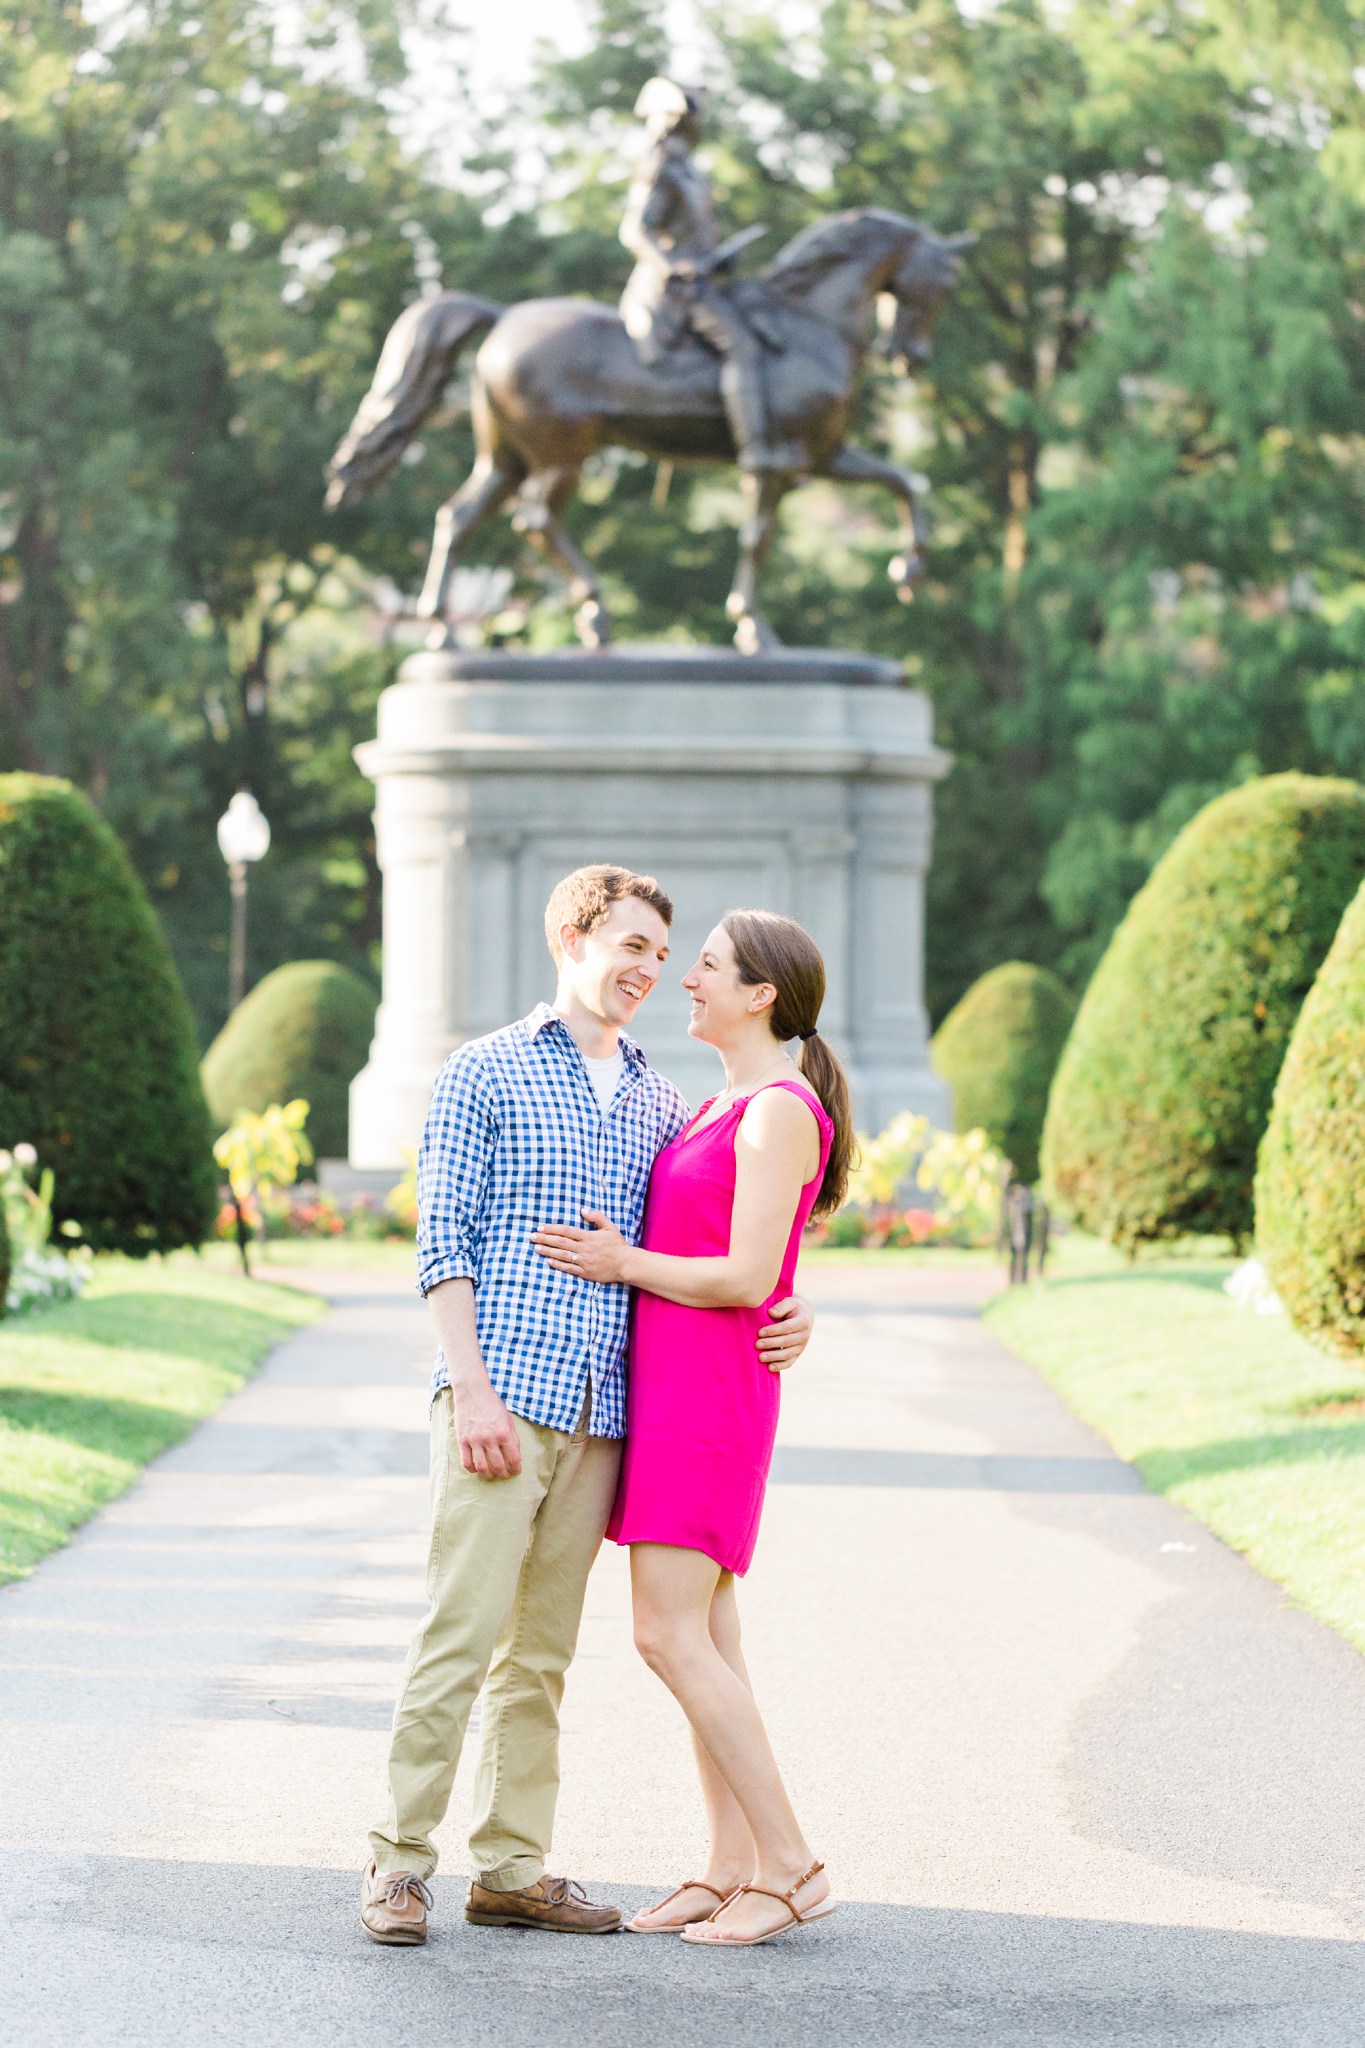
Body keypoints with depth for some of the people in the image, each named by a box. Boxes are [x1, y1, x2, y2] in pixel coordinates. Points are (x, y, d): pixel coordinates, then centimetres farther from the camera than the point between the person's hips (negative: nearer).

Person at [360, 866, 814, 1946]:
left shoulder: (660, 1102, 18)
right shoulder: (486, 1072, 3)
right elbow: (443, 1240, -3)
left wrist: (785, 1310, -1)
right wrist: (473, 1389, -13)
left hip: (601, 1411, 5)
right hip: (502, 1397, -5)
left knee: (542, 1648, 8)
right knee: (463, 1629, -10)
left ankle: (512, 1866, 12)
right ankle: (400, 1860, -4)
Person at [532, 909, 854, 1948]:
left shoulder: (781, 1112, -13)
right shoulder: (720, 1109, 17)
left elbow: (745, 1278, -19)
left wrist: (626, 1265, -10)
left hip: (709, 1392, -10)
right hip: (669, 1385, 10)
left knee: (672, 1636, -12)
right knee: (705, 1638, 8)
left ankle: (791, 1866, -8)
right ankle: (731, 1869, 10)